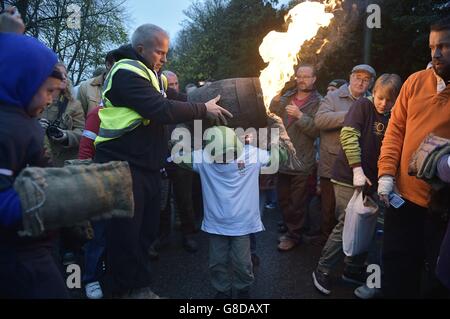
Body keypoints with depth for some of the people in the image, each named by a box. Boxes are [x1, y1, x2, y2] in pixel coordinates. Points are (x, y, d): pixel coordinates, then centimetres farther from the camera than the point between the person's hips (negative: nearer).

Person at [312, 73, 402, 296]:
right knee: (347, 225, -4)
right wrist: (357, 169, -20)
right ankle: (323, 271, 11)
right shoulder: (363, 105, -6)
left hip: (369, 179, 6)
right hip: (348, 177, -6)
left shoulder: (391, 119, 11)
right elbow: (348, 135, -16)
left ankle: (354, 269, 30)